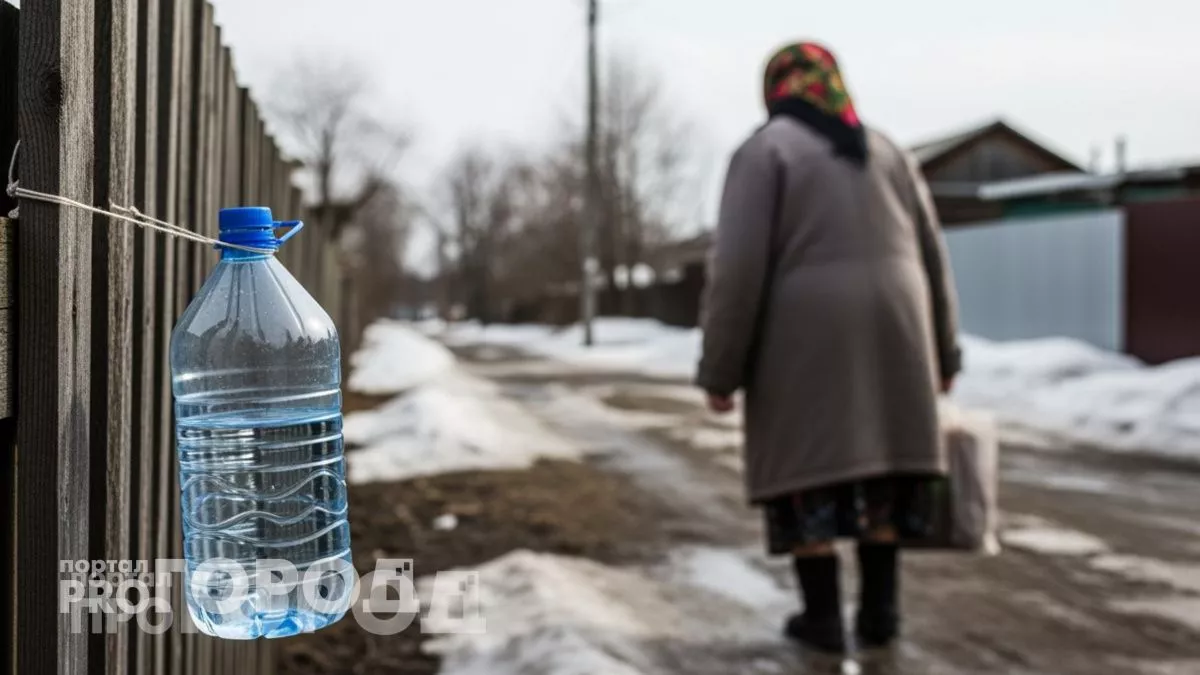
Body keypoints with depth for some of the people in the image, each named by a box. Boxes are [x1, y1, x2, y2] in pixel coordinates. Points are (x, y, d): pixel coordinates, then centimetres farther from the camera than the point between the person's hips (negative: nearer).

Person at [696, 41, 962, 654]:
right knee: (880, 461, 14)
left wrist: (719, 371, -7)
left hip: (807, 338, -4)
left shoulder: (763, 150, -2)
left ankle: (823, 617, 10)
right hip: (889, 332, 4)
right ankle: (879, 611, 14)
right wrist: (941, 352, 22)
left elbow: (738, 266, -11)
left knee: (808, 467, 6)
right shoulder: (886, 150, 14)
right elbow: (931, 259, 15)